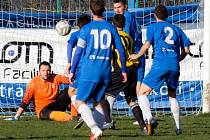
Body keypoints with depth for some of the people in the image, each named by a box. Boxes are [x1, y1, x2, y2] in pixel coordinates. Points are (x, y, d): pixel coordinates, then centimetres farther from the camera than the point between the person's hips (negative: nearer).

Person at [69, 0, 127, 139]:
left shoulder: (86, 29, -2)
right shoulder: (111, 28, 7)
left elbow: (79, 51, -3)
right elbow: (121, 49, 8)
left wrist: (72, 71, 4)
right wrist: (124, 70, 17)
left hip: (89, 72, -4)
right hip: (105, 73, 4)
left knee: (80, 102, 0)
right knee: (98, 103, 17)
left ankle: (95, 128, -20)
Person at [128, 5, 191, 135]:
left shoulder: (153, 27, 9)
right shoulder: (176, 29, 20)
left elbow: (147, 45, -4)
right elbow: (186, 50, 17)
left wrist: (137, 56, 12)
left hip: (159, 65, -4)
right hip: (174, 66, 4)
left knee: (142, 93, 3)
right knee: (172, 95, 23)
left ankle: (150, 119, -20)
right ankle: (178, 127, 15)